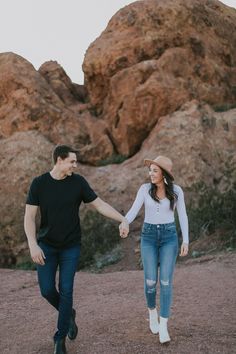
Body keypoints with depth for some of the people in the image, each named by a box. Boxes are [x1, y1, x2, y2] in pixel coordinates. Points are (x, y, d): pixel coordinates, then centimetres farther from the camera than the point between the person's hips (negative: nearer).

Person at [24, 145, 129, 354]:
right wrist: (33, 245, -21)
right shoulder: (39, 183, -9)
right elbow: (29, 217, -9)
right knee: (47, 290, -1)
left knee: (66, 290, -2)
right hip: (46, 245, 0)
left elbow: (100, 205, -4)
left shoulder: (78, 182, -7)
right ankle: (69, 314, 30)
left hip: (71, 246, 0)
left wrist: (123, 220, -15)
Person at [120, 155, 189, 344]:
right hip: (149, 237, 1)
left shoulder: (176, 190, -3)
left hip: (169, 237, -1)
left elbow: (182, 216, 2)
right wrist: (123, 225, -31)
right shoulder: (145, 189, -2)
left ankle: (163, 327, -2)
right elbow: (133, 211, -10)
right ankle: (152, 311, 27)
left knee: (166, 282, -9)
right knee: (150, 281, -4)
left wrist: (186, 241, -5)